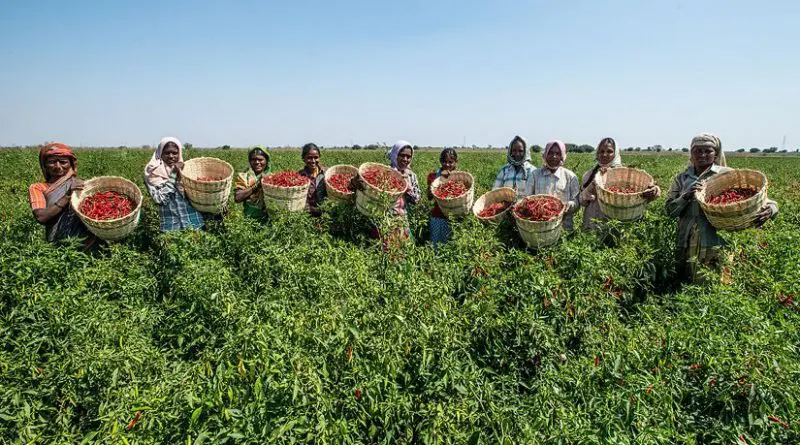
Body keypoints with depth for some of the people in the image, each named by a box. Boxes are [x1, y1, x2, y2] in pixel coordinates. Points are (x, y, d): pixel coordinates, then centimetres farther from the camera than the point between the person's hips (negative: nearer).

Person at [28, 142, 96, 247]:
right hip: (60, 243, 1)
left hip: (87, 239, -1)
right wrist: (67, 196, -16)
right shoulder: (37, 188, 8)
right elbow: (41, 217, -10)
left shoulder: (80, 185, 13)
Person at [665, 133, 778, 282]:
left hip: (715, 245, -2)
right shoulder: (681, 178, 8)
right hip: (686, 245, 3)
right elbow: (670, 210, 2)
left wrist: (770, 208, -24)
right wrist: (686, 196, -16)